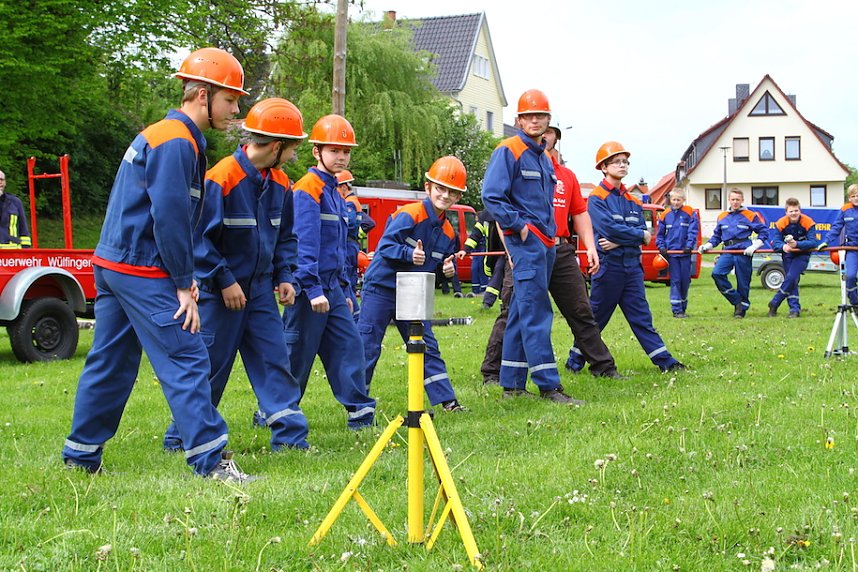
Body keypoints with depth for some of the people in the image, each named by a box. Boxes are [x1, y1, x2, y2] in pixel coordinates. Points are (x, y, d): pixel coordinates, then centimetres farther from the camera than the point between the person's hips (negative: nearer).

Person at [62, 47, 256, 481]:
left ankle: (80, 456, 23)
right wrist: (184, 283, -14)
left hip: (112, 263, 10)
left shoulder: (158, 135, 18)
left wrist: (183, 275, 14)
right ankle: (210, 461, -8)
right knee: (186, 359, -8)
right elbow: (170, 217, -20)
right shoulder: (177, 141, -14)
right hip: (142, 271, -10)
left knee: (109, 362, 15)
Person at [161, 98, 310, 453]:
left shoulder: (279, 184, 4)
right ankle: (180, 438, 15)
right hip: (220, 290, -6)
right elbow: (199, 236, -16)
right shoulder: (221, 178, -18)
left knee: (274, 359, 2)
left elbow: (285, 236, 17)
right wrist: (224, 281, -15)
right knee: (210, 366, 1)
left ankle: (290, 435, 5)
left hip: (259, 289, 6)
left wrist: (283, 276, 5)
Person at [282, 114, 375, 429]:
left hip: (332, 288, 8)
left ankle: (360, 411, 6)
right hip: (308, 288, -8)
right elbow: (304, 244, -19)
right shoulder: (307, 190, -12)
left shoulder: (335, 192, 16)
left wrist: (345, 290, 19)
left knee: (349, 344, 3)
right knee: (297, 353, -1)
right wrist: (313, 289, -23)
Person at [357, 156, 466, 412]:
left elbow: (446, 259, 17)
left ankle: (446, 400, 12)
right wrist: (410, 254, -35)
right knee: (367, 347, -3)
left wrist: (449, 268, -5)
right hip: (381, 287, -6)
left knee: (427, 347, 8)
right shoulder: (409, 215, -15)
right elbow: (385, 246, -20)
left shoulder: (447, 231, 6)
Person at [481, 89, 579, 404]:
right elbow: (492, 197, -16)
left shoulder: (544, 158, 19)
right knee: (536, 312, -11)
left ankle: (512, 383, 15)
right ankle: (548, 384, -12)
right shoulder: (508, 151, -8)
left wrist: (551, 230, 15)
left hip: (545, 242, 9)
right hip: (525, 239, -9)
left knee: (523, 312, 10)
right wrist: (519, 225, -14)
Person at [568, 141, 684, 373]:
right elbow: (609, 227, -18)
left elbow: (644, 236, 4)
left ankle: (665, 361, 4)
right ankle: (575, 362, 11)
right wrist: (640, 235, -7)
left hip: (632, 265, 6)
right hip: (608, 265, -6)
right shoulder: (597, 198, -5)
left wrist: (619, 241, -13)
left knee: (642, 317, 6)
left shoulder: (633, 201, 14)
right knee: (595, 319, 0)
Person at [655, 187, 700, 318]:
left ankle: (683, 307, 22)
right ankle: (677, 310, -2)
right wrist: (661, 247, -4)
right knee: (675, 281, -2)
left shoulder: (690, 213, 0)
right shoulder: (665, 215, 6)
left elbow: (693, 231, -5)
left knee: (685, 281, 6)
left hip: (685, 253, 0)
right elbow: (660, 234, 11)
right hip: (671, 252, 0)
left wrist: (689, 246, -18)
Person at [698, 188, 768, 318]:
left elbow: (763, 232, 5)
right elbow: (716, 236, 24)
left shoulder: (750, 216, 3)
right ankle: (737, 302, -8)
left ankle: (742, 308, 16)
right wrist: (707, 245, 8)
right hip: (728, 252, 3)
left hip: (743, 253, -3)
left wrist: (754, 246, -7)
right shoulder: (722, 217, 15)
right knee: (717, 273, -19)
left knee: (743, 282, 1)